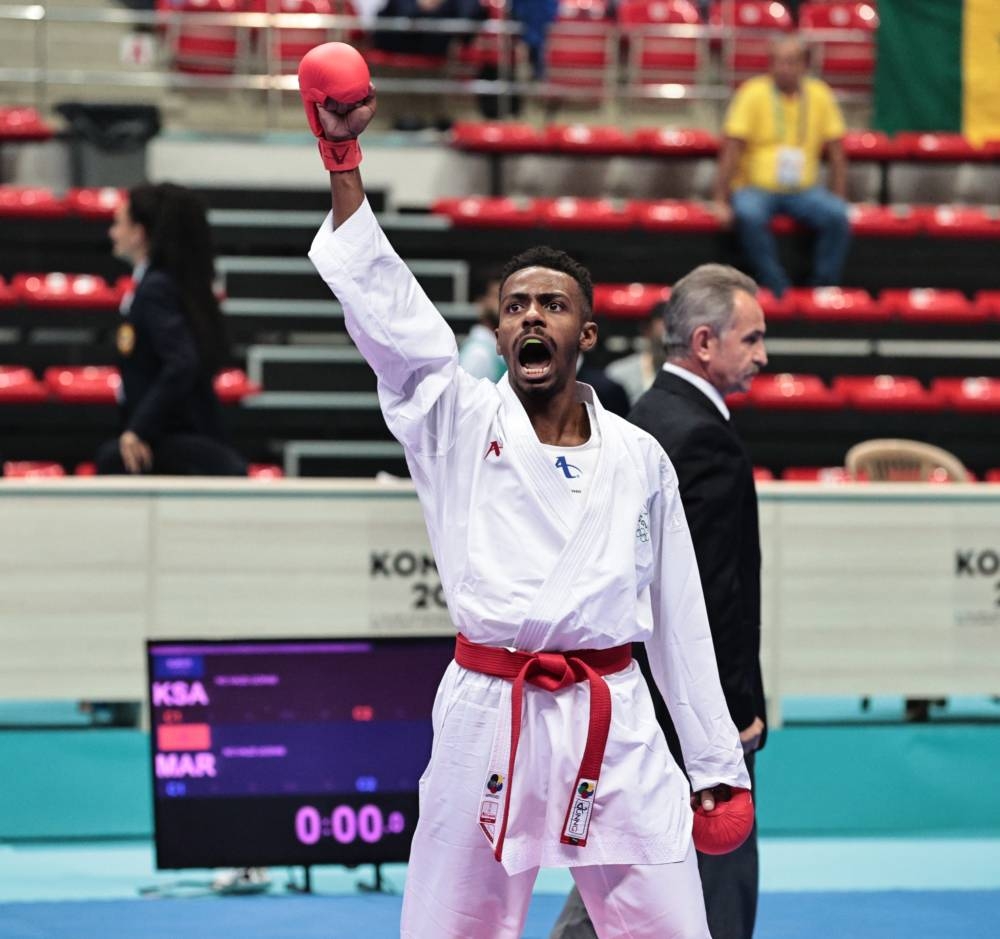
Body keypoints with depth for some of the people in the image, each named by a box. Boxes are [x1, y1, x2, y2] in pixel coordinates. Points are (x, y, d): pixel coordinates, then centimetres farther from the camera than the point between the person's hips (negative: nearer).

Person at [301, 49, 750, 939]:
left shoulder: (638, 457, 11)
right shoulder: (457, 421, 6)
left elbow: (679, 616, 13)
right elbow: (381, 302, -5)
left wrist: (715, 760, 12)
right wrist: (342, 155, -13)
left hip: (615, 725, 1)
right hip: (488, 720, -1)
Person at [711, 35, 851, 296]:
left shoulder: (819, 95, 5)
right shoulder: (754, 94, -4)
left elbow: (836, 152, 8)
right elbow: (731, 149, -8)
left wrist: (839, 200, 0)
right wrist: (720, 201, -14)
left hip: (804, 189, 3)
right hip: (756, 187, -2)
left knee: (837, 216, -26)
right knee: (750, 216, -35)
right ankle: (779, 292, -28)